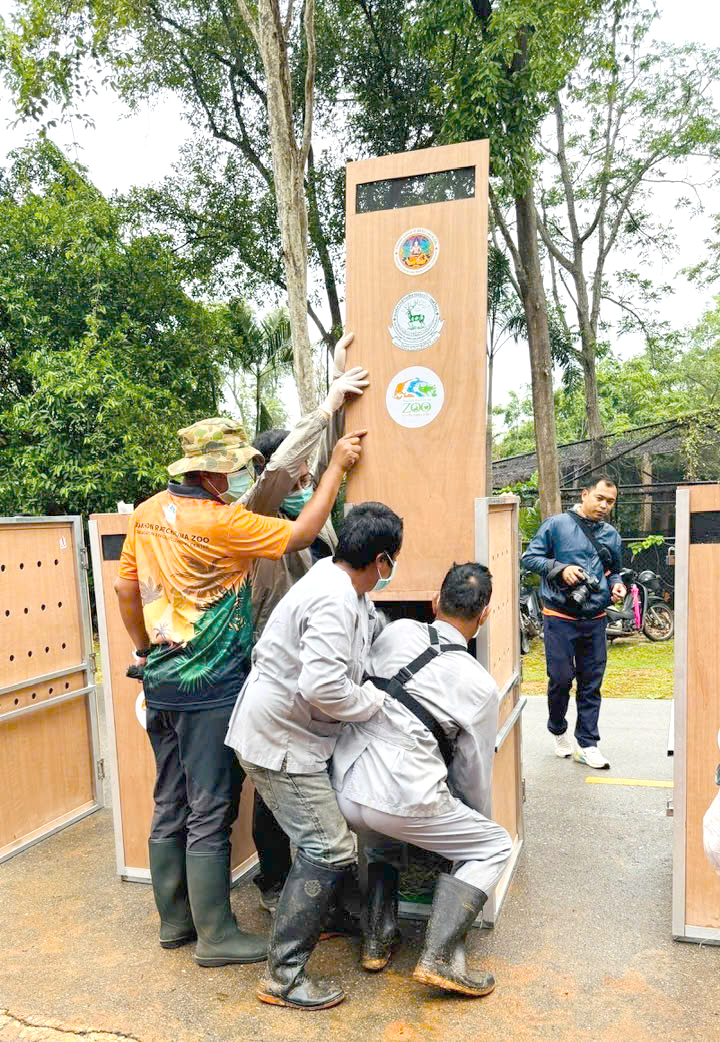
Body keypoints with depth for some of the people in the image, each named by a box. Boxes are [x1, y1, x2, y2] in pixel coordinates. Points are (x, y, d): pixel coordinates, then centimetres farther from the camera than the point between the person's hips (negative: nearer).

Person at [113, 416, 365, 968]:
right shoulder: (221, 521, -19)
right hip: (211, 688, -8)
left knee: (171, 806, 18)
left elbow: (126, 587, 13)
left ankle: (175, 918, 33)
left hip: (162, 681, 8)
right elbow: (301, 533, -13)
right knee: (211, 812, 4)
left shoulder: (149, 513, 5)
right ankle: (216, 935, 18)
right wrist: (337, 467, -5)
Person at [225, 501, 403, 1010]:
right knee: (330, 849, -6)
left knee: (323, 838, 23)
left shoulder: (343, 585, 6)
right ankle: (283, 978, 5)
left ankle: (312, 920, 43)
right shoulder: (334, 601, -27)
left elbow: (374, 630, 25)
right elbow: (322, 686, -34)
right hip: (280, 740, -10)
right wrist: (376, 701, -19)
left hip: (290, 733, 10)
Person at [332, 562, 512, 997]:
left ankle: (378, 940, 32)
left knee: (381, 843, 37)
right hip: (401, 797, -5)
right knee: (493, 846, 14)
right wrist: (479, 820, 27)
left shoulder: (397, 631, 4)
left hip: (343, 785, 6)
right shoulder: (480, 685, -2)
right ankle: (440, 957, 5)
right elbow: (474, 773, 8)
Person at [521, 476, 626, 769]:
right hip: (560, 618, -4)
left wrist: (617, 585, 3)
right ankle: (558, 730, 26)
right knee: (561, 679, -1)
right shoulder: (556, 525, -3)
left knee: (591, 683, 7)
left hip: (595, 620, 5)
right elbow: (529, 558, -4)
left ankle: (587, 745, 18)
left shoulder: (611, 535, 12)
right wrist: (560, 568, -17)